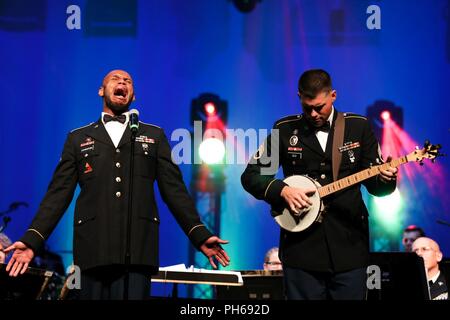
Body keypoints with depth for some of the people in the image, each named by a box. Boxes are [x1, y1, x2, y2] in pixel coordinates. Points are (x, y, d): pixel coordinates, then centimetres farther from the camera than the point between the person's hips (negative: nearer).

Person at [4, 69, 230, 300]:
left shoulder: (154, 135, 17)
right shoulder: (78, 138, 17)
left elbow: (174, 190, 12)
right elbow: (59, 193, 10)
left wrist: (201, 236, 1)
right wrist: (32, 240, -3)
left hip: (138, 249, 0)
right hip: (94, 248, 0)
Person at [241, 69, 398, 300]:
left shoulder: (359, 127, 7)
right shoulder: (285, 129, 4)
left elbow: (374, 185, 8)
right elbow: (250, 176, 5)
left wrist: (385, 179, -15)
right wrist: (283, 191, -11)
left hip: (349, 247, 1)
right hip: (301, 247, 0)